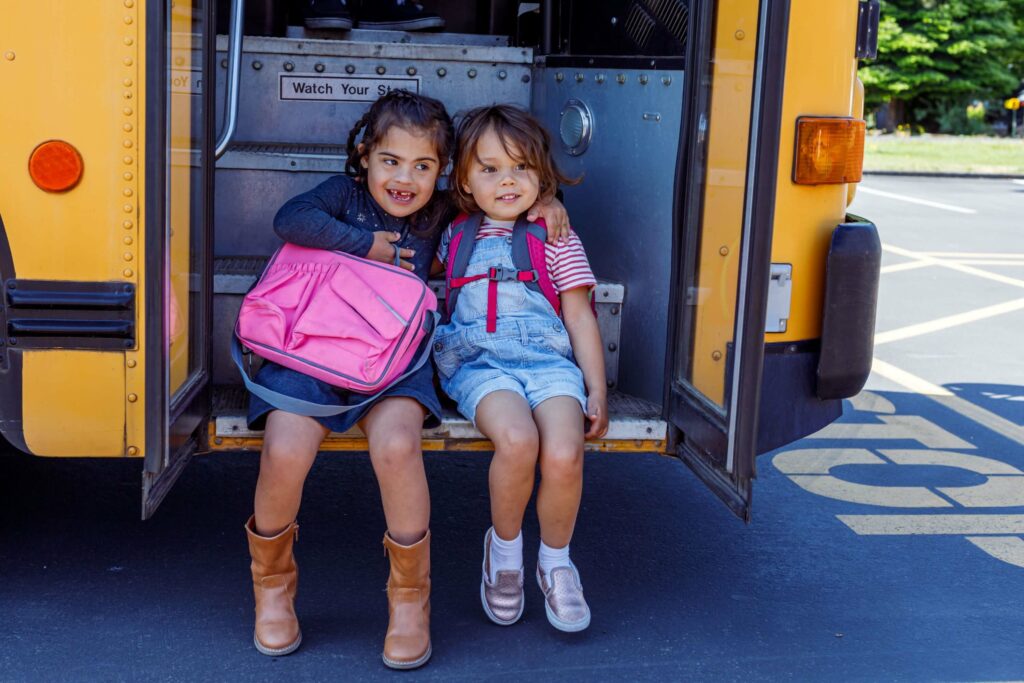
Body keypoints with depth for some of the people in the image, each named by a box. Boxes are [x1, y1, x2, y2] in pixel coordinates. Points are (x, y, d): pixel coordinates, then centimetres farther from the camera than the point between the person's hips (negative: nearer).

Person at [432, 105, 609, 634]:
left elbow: (580, 317, 10)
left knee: (564, 454, -28)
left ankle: (555, 559, 1)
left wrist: (597, 392, 3)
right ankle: (504, 546, -4)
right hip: (480, 363, 0)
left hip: (548, 359, 0)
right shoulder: (456, 237, 18)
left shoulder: (557, 239, 12)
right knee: (517, 440, -33)